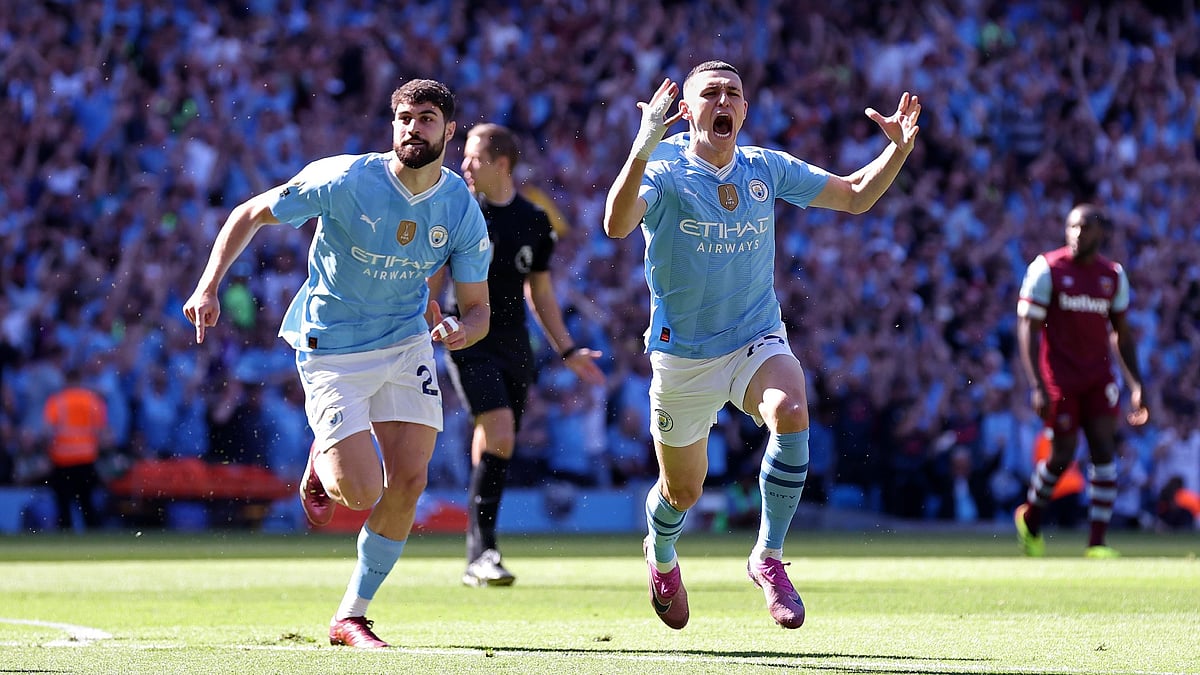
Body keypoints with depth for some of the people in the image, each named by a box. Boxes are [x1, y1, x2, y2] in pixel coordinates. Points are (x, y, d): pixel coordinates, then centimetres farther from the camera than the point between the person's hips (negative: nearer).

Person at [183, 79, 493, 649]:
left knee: (408, 481, -6)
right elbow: (250, 215, -8)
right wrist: (209, 287, -20)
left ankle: (351, 617, 11)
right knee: (362, 494, -14)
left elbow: (478, 308, -3)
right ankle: (321, 466, 25)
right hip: (331, 348, -4)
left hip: (408, 341, 4)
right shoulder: (344, 180, -19)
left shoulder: (463, 211, -9)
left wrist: (461, 330, -28)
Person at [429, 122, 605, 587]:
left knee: (493, 452, 5)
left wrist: (567, 350, 18)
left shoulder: (534, 221, 8)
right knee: (499, 437, -20)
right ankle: (483, 552, -16)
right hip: (470, 344, -4)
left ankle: (478, 563, 13)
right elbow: (432, 282, 1)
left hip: (515, 347, 4)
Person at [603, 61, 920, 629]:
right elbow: (616, 225, -33)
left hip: (757, 341, 2)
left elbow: (854, 196, 12)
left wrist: (899, 148, -6)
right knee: (681, 493, 11)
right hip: (683, 356, -2)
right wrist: (642, 150, -48)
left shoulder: (767, 170, 1)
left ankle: (768, 557, -19)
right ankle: (661, 556, 49)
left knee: (791, 413, -32)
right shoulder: (665, 175, -12)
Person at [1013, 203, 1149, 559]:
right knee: (1062, 456, -1)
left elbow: (1122, 333, 15)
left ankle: (1096, 542, -7)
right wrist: (1037, 385, -18)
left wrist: (1136, 385, 8)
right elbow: (1028, 328, -10)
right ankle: (1030, 517, 26)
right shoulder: (1047, 269, -7)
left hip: (1099, 375, 4)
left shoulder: (1113, 275, 6)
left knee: (1104, 450, -7)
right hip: (1059, 376, -4)